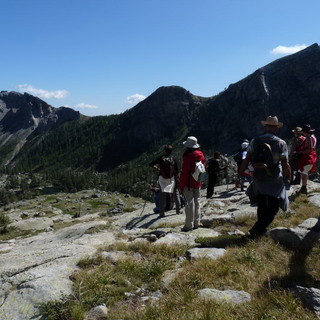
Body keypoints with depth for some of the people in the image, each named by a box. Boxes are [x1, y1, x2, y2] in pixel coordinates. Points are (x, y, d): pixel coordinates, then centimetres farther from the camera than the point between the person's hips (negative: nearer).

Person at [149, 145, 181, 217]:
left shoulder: (161, 158, -5)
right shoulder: (174, 159, -5)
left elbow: (151, 164, -3)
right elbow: (177, 171, -5)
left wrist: (157, 168, 12)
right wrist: (177, 180, 5)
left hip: (162, 178, 0)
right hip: (172, 179, 0)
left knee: (162, 195, 5)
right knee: (176, 193, 15)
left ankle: (161, 212, 2)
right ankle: (178, 210, 22)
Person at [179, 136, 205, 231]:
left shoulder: (188, 156, -18)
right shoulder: (201, 155, 6)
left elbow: (184, 172, -17)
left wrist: (181, 185, -11)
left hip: (189, 183, -7)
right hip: (198, 183, 7)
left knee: (189, 203, -4)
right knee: (197, 202, 13)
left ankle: (189, 225, 0)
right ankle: (196, 223, 20)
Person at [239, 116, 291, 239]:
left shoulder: (255, 141, -4)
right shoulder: (281, 144, -11)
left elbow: (246, 160, -7)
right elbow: (285, 165, -13)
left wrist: (239, 175, -1)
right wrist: (288, 179, 2)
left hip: (258, 180, 3)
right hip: (275, 182, -3)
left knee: (261, 207, 21)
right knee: (272, 210, 8)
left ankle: (261, 230, 33)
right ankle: (254, 232, -3)